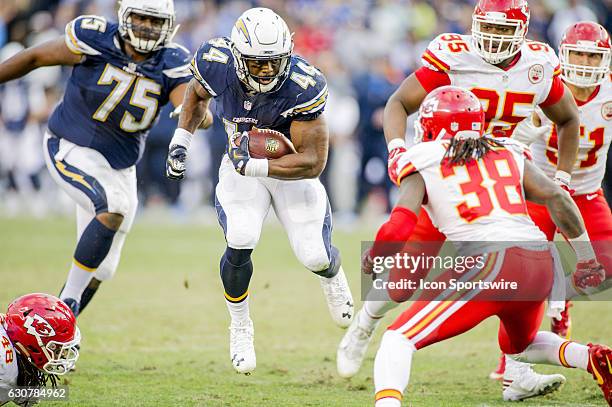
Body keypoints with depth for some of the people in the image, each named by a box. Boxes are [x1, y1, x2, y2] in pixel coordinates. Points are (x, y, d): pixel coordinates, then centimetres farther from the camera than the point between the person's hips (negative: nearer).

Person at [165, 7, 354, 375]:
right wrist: (180, 142, -3)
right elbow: (197, 95, 3)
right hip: (242, 168, 1)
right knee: (240, 243, -22)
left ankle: (332, 274, 35)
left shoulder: (304, 86, -34)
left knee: (314, 256, -7)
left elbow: (313, 162, -31)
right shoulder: (217, 65, -25)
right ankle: (241, 328, 4)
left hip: (292, 167, -1)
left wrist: (251, 165, -37)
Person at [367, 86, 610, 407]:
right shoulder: (509, 154, 21)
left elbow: (398, 229, -2)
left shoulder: (423, 164, 10)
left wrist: (372, 258, 18)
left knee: (399, 340, -2)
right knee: (519, 346, 34)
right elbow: (558, 199, 12)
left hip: (491, 264, -5)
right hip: (544, 264, 6)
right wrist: (586, 257, 20)